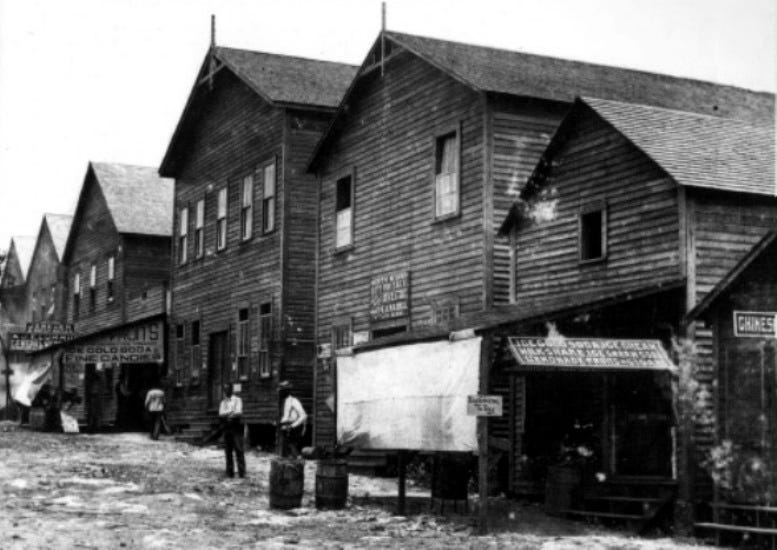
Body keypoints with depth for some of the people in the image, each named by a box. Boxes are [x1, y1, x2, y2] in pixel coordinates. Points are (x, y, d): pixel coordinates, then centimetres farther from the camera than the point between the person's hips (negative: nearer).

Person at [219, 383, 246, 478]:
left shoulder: (237, 400, 8)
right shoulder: (223, 402, 17)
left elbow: (239, 413, -5)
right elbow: (221, 414, 2)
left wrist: (227, 414, -14)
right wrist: (231, 412, -12)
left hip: (236, 427, -3)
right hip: (226, 428, 3)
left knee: (239, 449, -10)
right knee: (228, 451, -1)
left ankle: (242, 472, -11)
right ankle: (230, 472, 2)